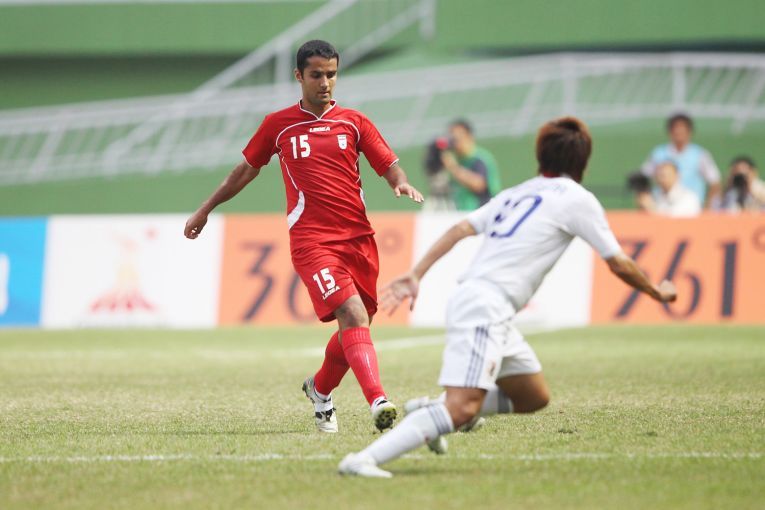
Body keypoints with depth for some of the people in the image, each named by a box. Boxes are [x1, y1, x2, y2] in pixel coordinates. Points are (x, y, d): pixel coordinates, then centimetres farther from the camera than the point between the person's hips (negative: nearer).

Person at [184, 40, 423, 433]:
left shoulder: (354, 122, 11)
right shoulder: (277, 125, 7)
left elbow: (389, 166, 8)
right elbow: (246, 169, 20)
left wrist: (402, 183, -15)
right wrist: (206, 209, 27)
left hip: (358, 238, 4)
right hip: (311, 239, -4)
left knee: (356, 326, 12)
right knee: (353, 314, -23)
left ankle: (320, 389, 41)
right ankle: (378, 402, -35)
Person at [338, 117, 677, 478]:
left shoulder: (515, 194, 23)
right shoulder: (577, 199, 2)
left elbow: (460, 229, 14)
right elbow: (619, 264, 6)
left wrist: (416, 274, 12)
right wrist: (658, 292, 22)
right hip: (487, 306, -9)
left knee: (534, 398, 17)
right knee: (462, 409, -22)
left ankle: (429, 412, 12)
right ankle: (364, 460, -34)